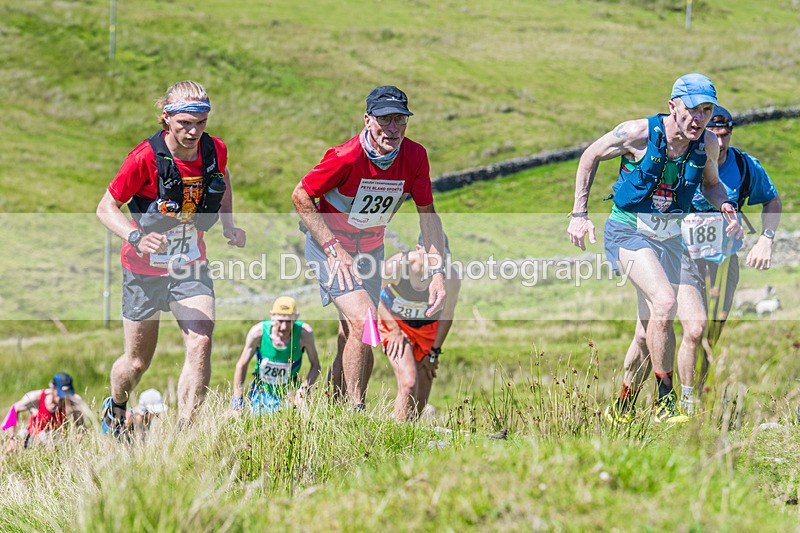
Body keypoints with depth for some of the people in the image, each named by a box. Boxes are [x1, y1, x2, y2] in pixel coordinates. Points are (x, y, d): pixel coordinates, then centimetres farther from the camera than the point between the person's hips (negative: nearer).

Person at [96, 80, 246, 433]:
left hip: (190, 265, 3)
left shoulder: (215, 151, -9)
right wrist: (137, 238, -32)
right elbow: (106, 208, -15)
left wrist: (229, 225, 3)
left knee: (200, 344, -19)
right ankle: (115, 410, 44)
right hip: (145, 270, -3)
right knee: (137, 361, 10)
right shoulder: (146, 157, -22)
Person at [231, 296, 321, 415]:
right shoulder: (258, 332, -23)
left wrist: (304, 389, -24)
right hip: (261, 391, 0)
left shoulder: (304, 333, -23)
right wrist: (237, 400, -6)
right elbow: (241, 365, -9)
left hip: (289, 392, 0)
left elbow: (315, 366, -9)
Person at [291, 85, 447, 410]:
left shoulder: (414, 157, -14)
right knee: (363, 319, -24)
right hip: (329, 243, -5)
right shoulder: (346, 158, -28)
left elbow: (427, 213, -3)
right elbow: (300, 196, -17)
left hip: (370, 249, 5)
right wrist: (334, 249, -22)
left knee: (352, 340, 8)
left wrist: (437, 272, -10)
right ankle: (355, 410, -18)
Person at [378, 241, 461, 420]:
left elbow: (446, 316, -5)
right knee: (409, 383, -23)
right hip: (395, 324, -3)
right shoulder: (395, 265, -29)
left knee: (421, 401, 0)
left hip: (428, 329, 3)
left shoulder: (451, 278, -23)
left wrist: (434, 352, 0)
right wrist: (394, 329, -13)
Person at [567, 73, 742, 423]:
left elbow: (710, 183, 15)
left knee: (649, 330, 10)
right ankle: (665, 400, -17)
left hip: (670, 236, 5)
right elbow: (590, 156, -3)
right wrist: (579, 214, -6)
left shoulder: (708, 144, -6)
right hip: (629, 230, -5)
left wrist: (726, 207, -7)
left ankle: (623, 407, 31)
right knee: (665, 303, -28)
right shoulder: (638, 133, -18)